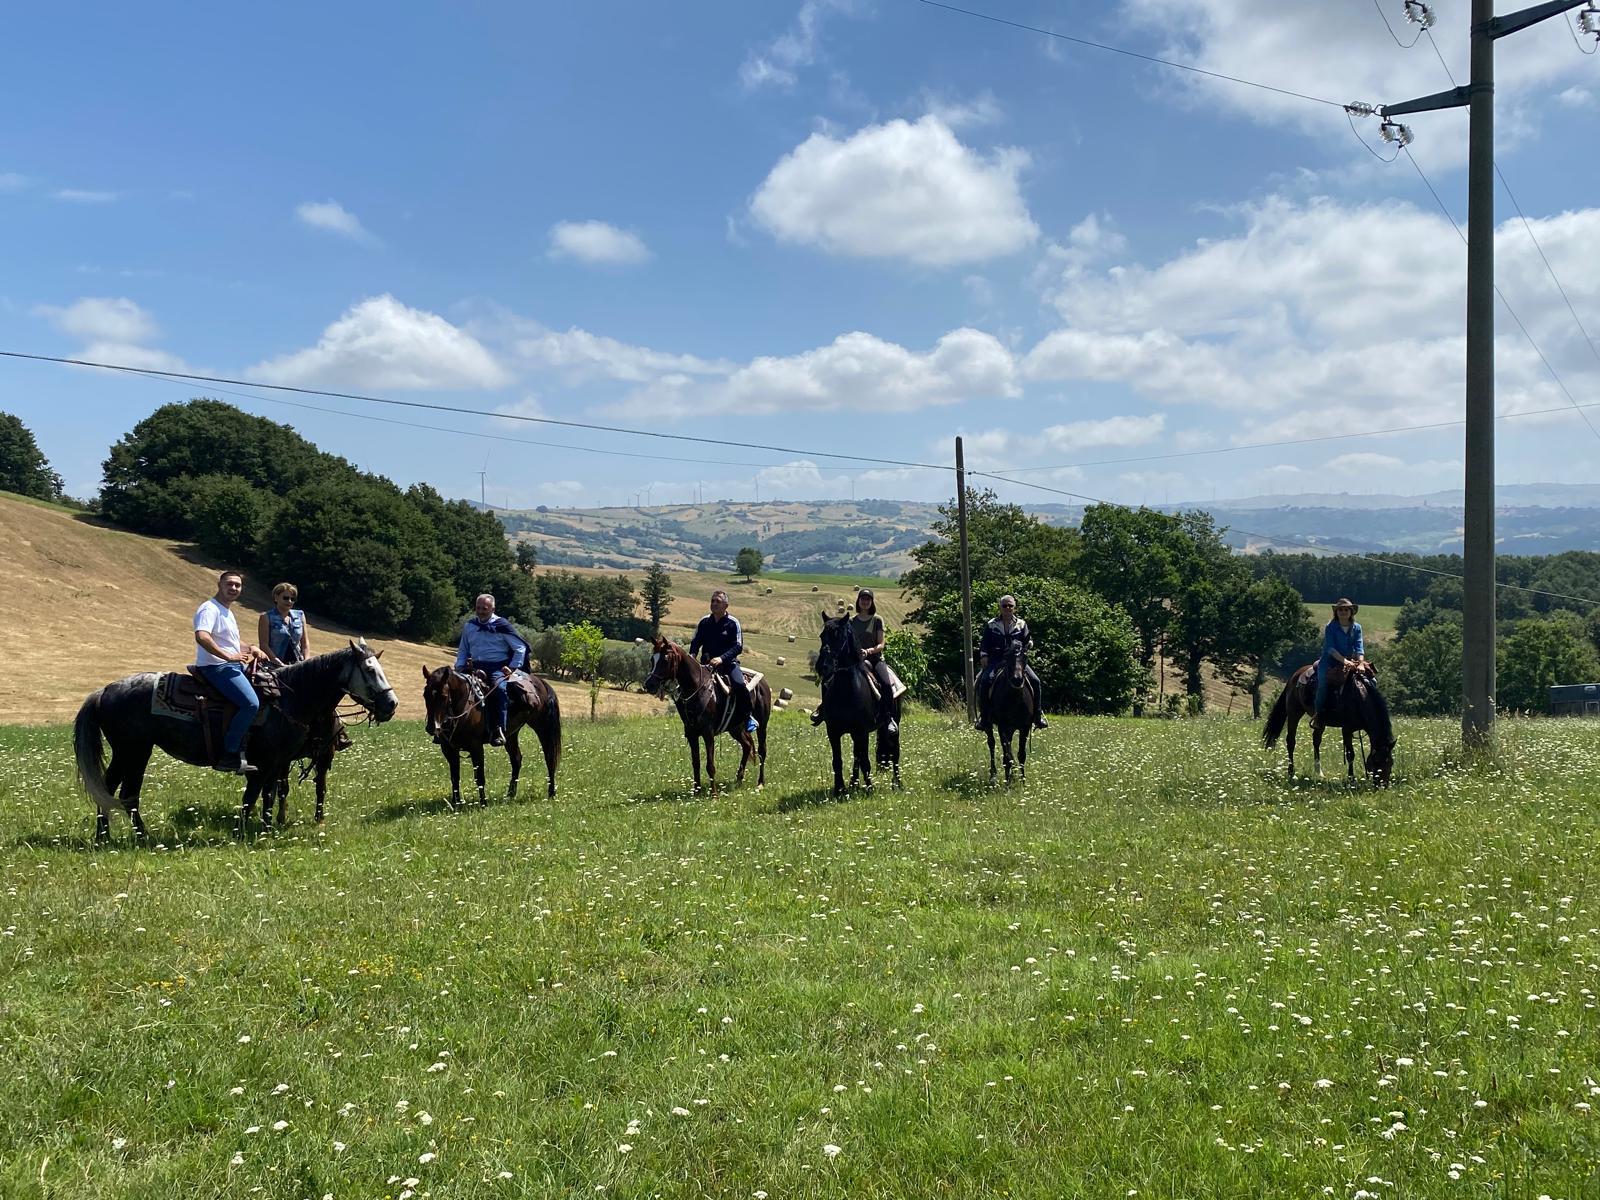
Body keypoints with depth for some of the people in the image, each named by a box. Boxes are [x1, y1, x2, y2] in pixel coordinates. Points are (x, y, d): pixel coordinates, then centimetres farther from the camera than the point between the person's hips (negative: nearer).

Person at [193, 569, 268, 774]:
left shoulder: (227, 612, 22)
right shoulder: (210, 609, -10)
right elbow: (201, 636, -28)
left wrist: (250, 649, 14)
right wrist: (228, 656, -27)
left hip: (233, 666, 11)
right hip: (215, 667, -11)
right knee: (251, 703, -25)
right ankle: (228, 755, -20)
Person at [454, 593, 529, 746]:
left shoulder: (502, 626, 0)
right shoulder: (469, 626, 13)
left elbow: (520, 648, 1)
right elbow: (463, 650, 22)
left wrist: (512, 667, -9)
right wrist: (459, 668, 5)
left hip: (498, 667, -5)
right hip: (476, 667, 5)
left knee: (499, 687, -34)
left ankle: (498, 731, -39)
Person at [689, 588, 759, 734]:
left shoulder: (733, 623, -4)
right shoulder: (704, 622, 8)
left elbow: (738, 647, -9)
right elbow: (695, 642, 13)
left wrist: (721, 658, -23)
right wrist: (691, 656, -8)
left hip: (728, 662, -4)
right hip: (707, 663, 4)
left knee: (739, 684, -30)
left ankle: (750, 716, -11)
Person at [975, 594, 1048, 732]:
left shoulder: (1021, 624, 11)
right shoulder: (991, 625, 9)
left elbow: (1027, 642, 11)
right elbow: (984, 645, 11)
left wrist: (1029, 644, -10)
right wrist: (984, 658, -2)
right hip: (996, 661, -1)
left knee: (1035, 682, -16)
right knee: (985, 681, -28)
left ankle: (1038, 716, -4)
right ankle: (983, 717, -19)